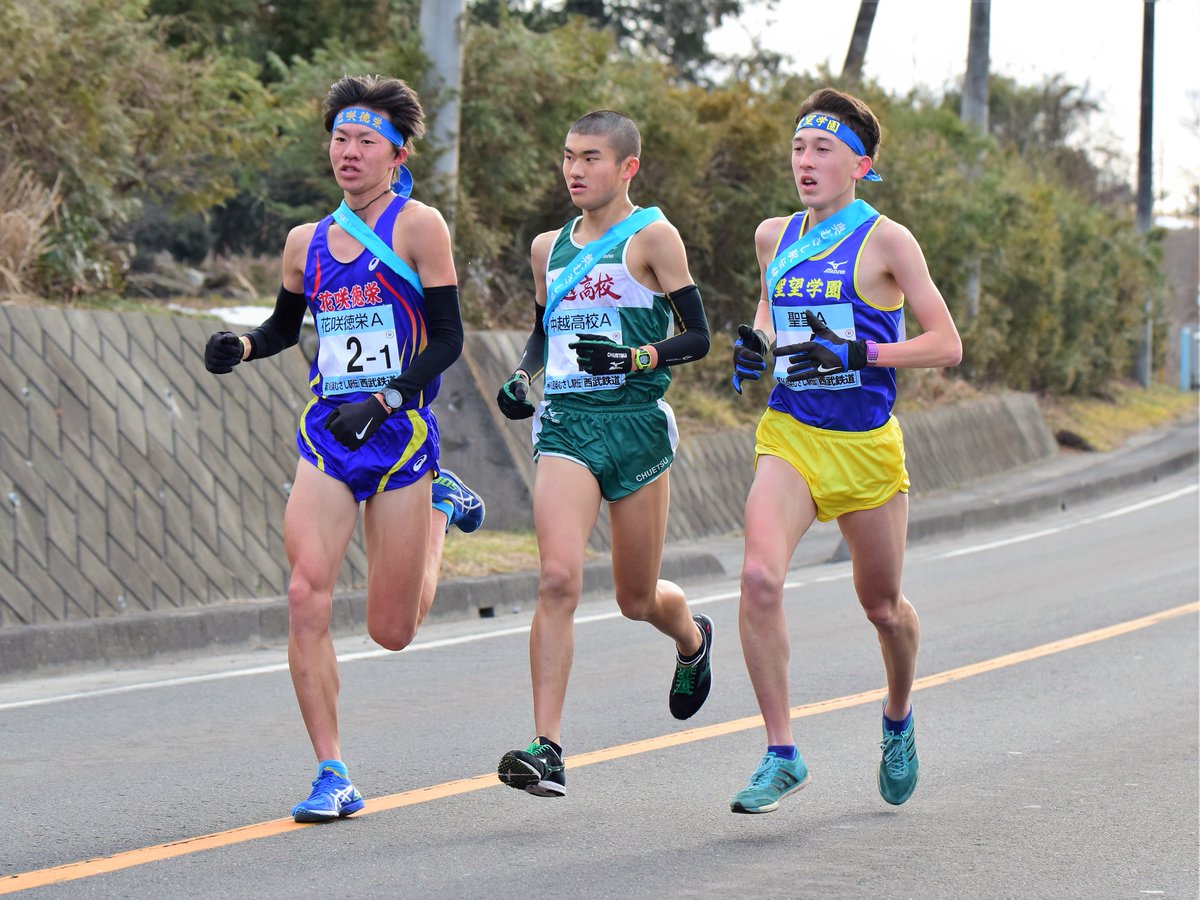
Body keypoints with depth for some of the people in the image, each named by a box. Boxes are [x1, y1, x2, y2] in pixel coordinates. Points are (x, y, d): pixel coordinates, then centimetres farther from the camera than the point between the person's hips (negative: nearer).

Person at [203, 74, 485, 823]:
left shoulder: (419, 227, -5)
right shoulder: (307, 242, 10)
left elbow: (447, 339, -8)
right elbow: (285, 326, 25)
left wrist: (383, 402, -20)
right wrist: (241, 347, 4)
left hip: (400, 434, -4)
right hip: (326, 436, 4)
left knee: (393, 631, 5)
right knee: (307, 598, -14)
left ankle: (440, 506, 35)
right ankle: (332, 777, -6)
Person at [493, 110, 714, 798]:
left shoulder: (652, 236, -3)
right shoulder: (549, 247, 13)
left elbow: (697, 336, -5)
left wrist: (633, 357, -20)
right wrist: (521, 376, 8)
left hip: (637, 424, -3)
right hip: (566, 425, 3)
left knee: (637, 599, 9)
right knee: (558, 579, -17)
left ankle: (693, 639, 48)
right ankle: (548, 751, -19)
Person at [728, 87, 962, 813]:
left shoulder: (886, 240, -7)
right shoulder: (775, 237, 8)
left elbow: (946, 345, -9)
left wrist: (857, 355, -21)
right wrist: (757, 344, 7)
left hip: (866, 444, -2)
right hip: (788, 435, 3)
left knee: (883, 605, 12)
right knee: (759, 576, -22)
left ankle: (899, 721, 44)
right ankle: (782, 756, -14)